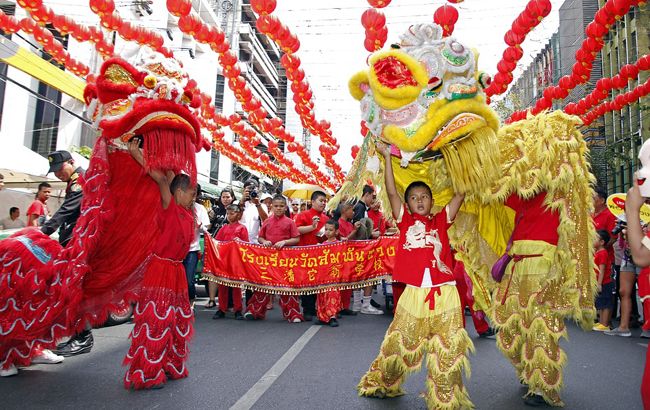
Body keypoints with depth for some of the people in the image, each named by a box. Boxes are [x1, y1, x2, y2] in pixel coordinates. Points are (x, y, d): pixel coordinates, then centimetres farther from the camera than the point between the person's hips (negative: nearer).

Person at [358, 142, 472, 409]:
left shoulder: (441, 220, 11)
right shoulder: (405, 221, 8)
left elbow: (461, 193, 9)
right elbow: (391, 192, 2)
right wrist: (387, 157, 2)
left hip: (444, 293, 1)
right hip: (413, 294, 0)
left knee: (447, 350, 5)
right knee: (398, 344, 10)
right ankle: (380, 384, 32)